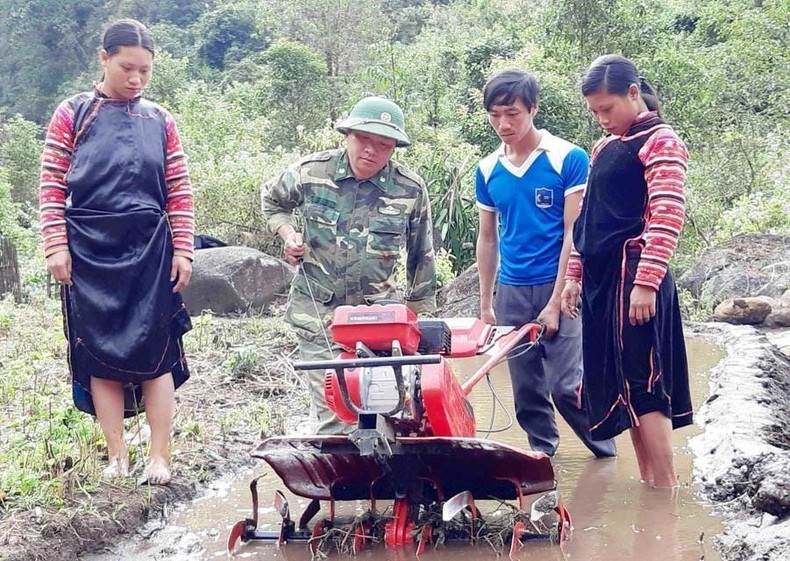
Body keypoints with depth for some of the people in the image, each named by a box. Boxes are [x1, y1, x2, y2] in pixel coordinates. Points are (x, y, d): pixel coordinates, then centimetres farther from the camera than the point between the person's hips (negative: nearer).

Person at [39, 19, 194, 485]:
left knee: (156, 355, -2)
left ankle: (160, 458, 3)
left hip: (149, 252, 1)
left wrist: (182, 250, 2)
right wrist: (56, 247, -6)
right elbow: (52, 185, 1)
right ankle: (117, 456, 9)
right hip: (90, 253, -1)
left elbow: (180, 191, 9)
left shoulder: (160, 121, 9)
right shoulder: (73, 115, 4)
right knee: (100, 355, 2)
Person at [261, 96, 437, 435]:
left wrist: (420, 311, 13)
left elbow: (421, 255, 9)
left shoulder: (411, 190, -4)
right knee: (331, 407, -3)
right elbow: (272, 201, 18)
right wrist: (288, 233, 0)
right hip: (317, 312, 0)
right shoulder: (310, 172, -5)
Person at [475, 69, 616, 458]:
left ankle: (606, 451, 11)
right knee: (526, 389, 8)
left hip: (558, 287, -4)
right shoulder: (487, 170, 7)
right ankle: (542, 450, 23)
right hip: (512, 292, 5)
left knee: (566, 383, -8)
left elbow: (573, 233, -9)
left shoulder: (568, 159, -8)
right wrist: (486, 303, 14)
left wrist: (556, 302, -13)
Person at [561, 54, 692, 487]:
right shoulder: (604, 147, 18)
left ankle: (666, 487, -3)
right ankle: (647, 482, 16)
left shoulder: (660, 141, -7)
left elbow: (667, 220, -17)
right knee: (621, 383, 10)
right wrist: (574, 275, 17)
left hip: (634, 277, -8)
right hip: (601, 277, 8)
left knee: (642, 383, -8)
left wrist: (645, 283, -22)